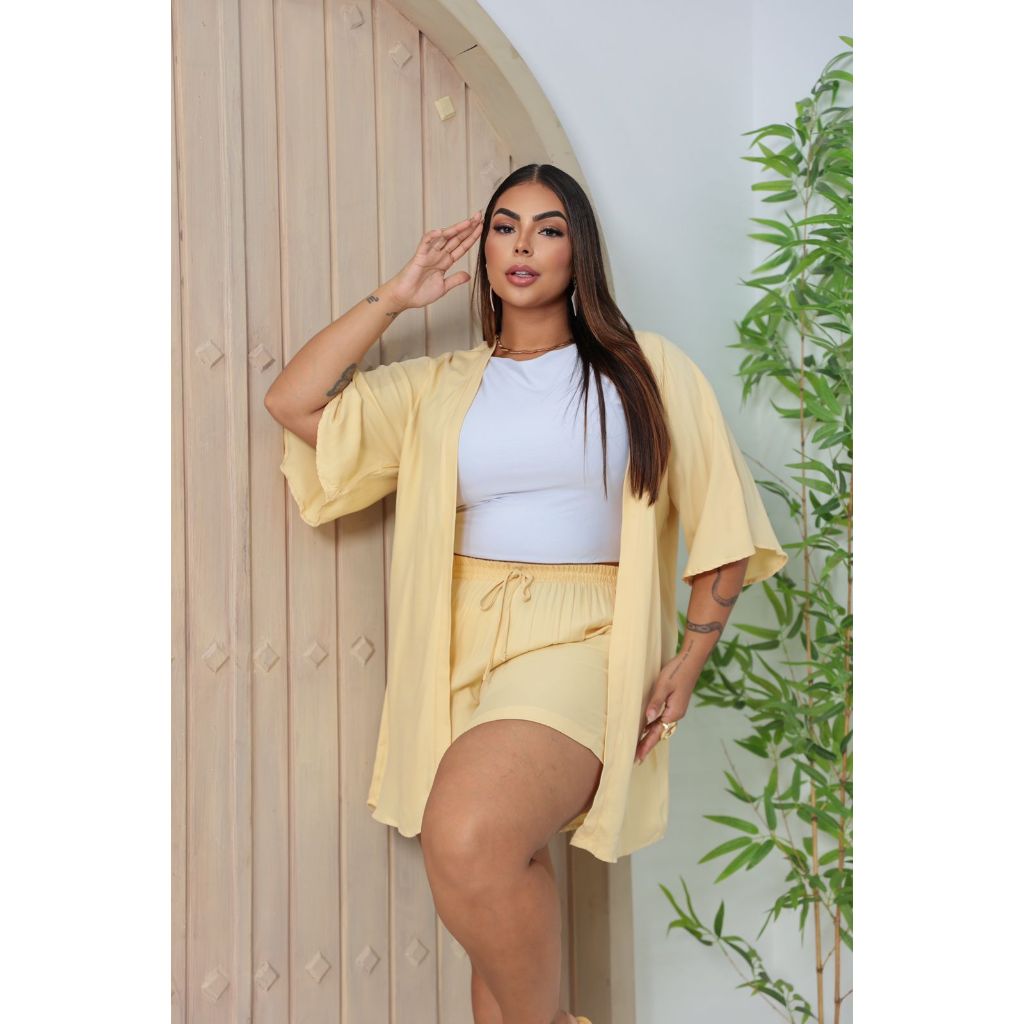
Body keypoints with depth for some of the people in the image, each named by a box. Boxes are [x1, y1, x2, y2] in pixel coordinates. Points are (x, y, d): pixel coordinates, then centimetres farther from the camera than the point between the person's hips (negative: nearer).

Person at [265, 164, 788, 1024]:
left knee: (467, 841, -28)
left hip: (580, 643, -4)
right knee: (502, 896, 4)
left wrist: (689, 662, 0)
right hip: (466, 645, 4)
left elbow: (722, 521, 7)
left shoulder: (648, 370, 7)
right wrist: (395, 298, 9)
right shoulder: (441, 387, 14)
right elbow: (294, 402, 6)